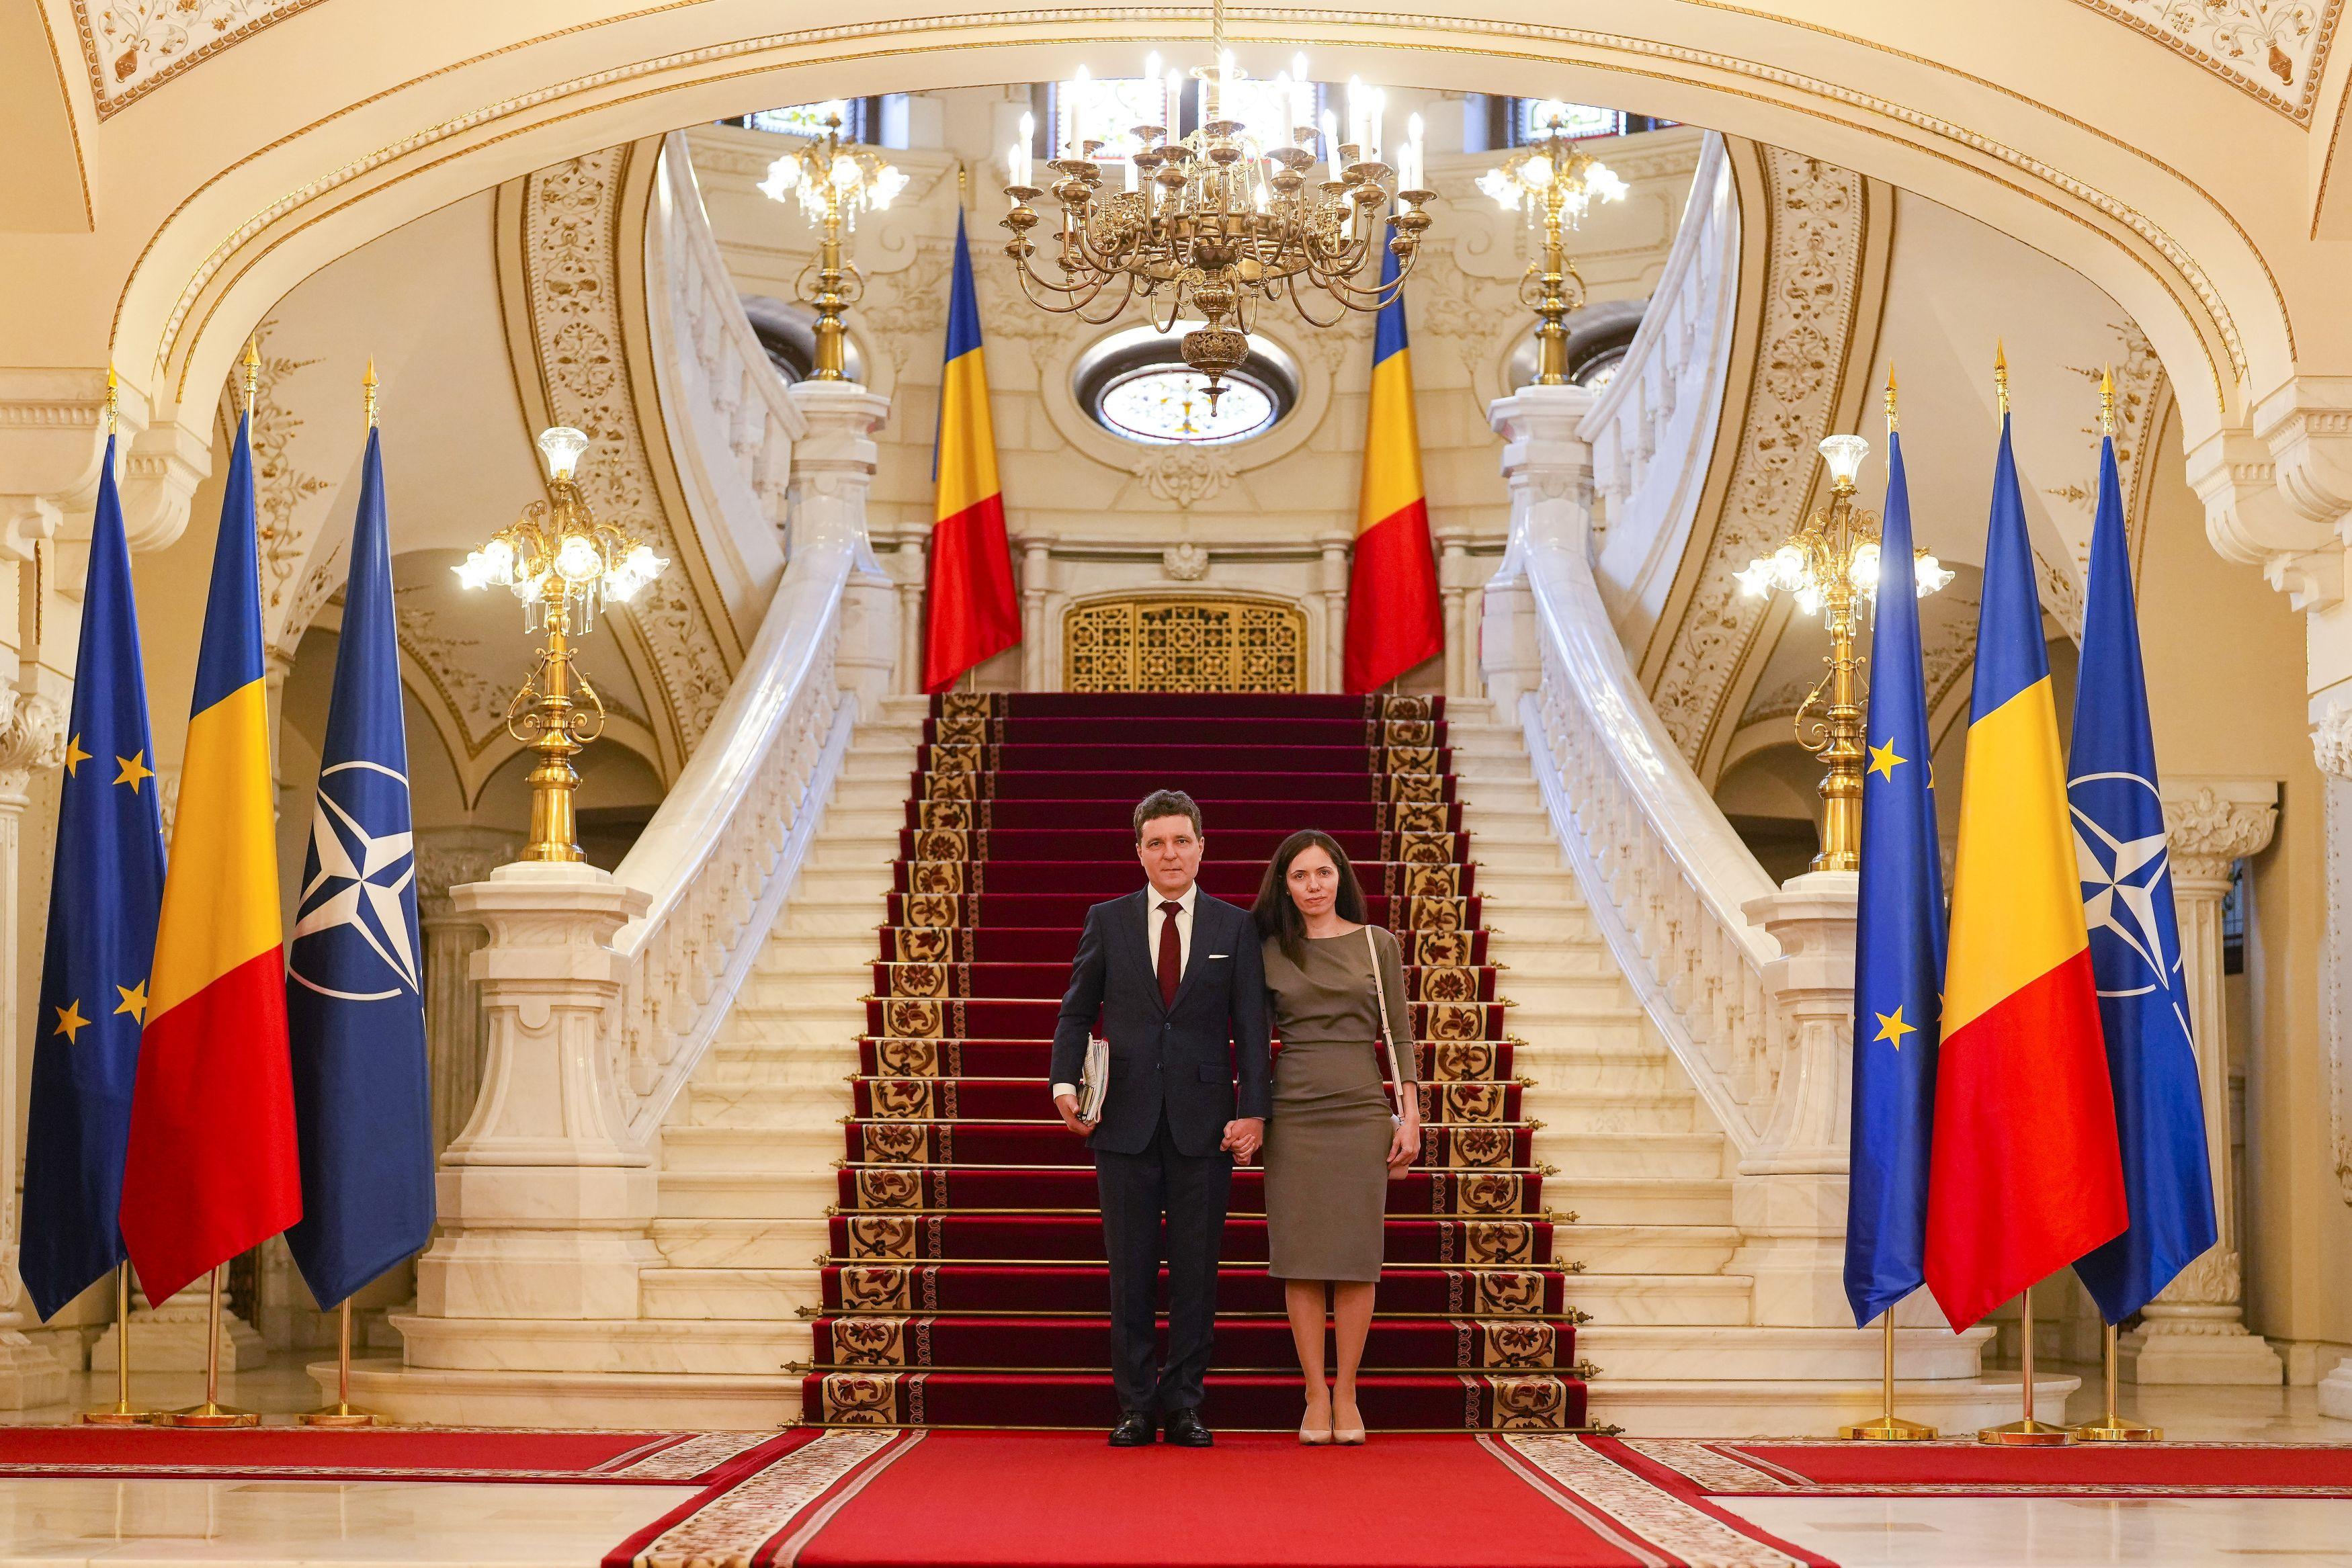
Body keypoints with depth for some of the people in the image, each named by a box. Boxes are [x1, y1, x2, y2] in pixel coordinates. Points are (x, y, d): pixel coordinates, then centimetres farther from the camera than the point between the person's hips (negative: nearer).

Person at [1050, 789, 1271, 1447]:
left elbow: (1251, 1026, 3)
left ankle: (1184, 1403, 12)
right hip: (1126, 1120, 0)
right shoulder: (1107, 921, 7)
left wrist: (1253, 1111, -6)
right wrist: (1065, 1083, -6)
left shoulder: (1235, 927, 6)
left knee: (1196, 1270, 3)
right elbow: (1076, 1011, 10)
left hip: (1204, 1120, 0)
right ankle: (1136, 1406, 12)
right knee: (1129, 1270, 4)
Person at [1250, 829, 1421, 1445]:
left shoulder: (1377, 945, 6)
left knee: (1356, 1257, -1)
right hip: (1293, 1112, 0)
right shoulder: (1269, 952, 7)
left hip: (1362, 1110, 0)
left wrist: (1410, 1116, -1)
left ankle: (1346, 1395, 8)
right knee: (1300, 1258, -1)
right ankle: (1315, 1396, 6)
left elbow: (1399, 1035, 6)